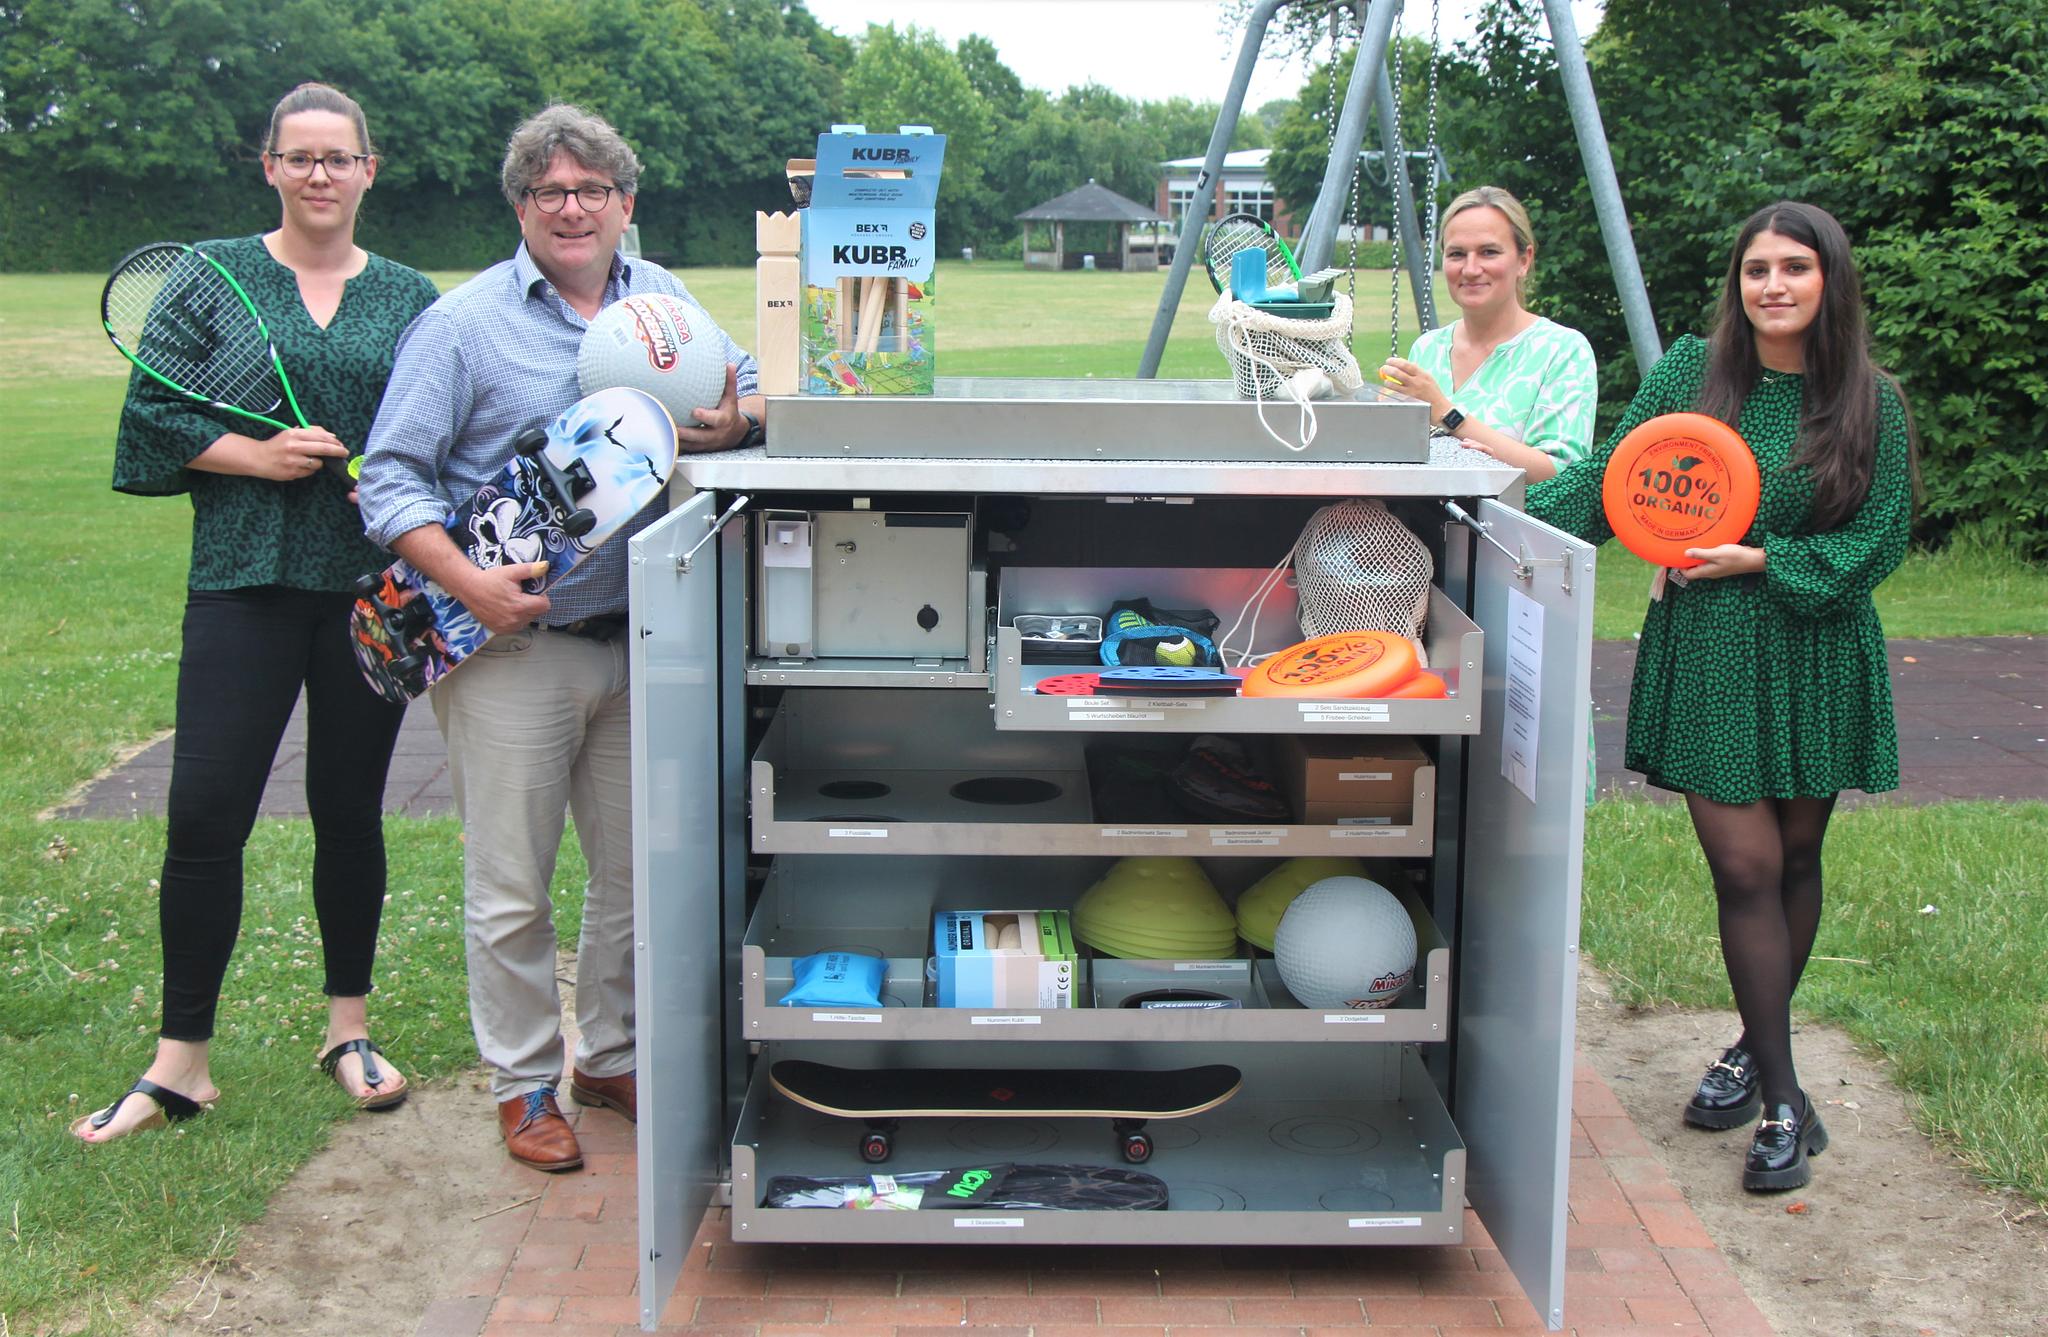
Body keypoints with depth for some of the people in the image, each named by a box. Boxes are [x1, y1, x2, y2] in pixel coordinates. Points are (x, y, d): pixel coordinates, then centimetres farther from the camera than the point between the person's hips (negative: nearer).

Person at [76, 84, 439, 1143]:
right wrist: (257, 455, -11)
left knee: (350, 809, 9)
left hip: (374, 585, 2)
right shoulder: (214, 276, 5)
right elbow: (151, 418, 2)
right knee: (204, 814, -5)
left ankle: (349, 1027, 26)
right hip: (245, 579, -1)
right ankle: (181, 1061, 7)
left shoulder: (410, 299, 10)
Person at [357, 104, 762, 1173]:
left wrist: (738, 422, -9)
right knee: (512, 887, 3)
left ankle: (611, 1057, 31)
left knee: (641, 869, 14)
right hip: (513, 646, -4)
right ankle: (522, 1083, 19)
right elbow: (391, 476, -7)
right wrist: (467, 581, -20)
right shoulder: (463, 324, -4)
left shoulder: (664, 301, 10)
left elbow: (753, 388, 16)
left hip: (640, 642, 5)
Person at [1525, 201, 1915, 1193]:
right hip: (1711, 653, 0)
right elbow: (1606, 481, 1)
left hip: (1817, 655, 1)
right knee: (1745, 865, -4)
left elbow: (1878, 542, -2)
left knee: (1796, 858, 10)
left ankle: (1759, 1050, 31)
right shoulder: (1688, 373, 2)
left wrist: (1760, 561, -12)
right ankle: (1782, 1101, 3)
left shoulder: (1870, 402, -1)